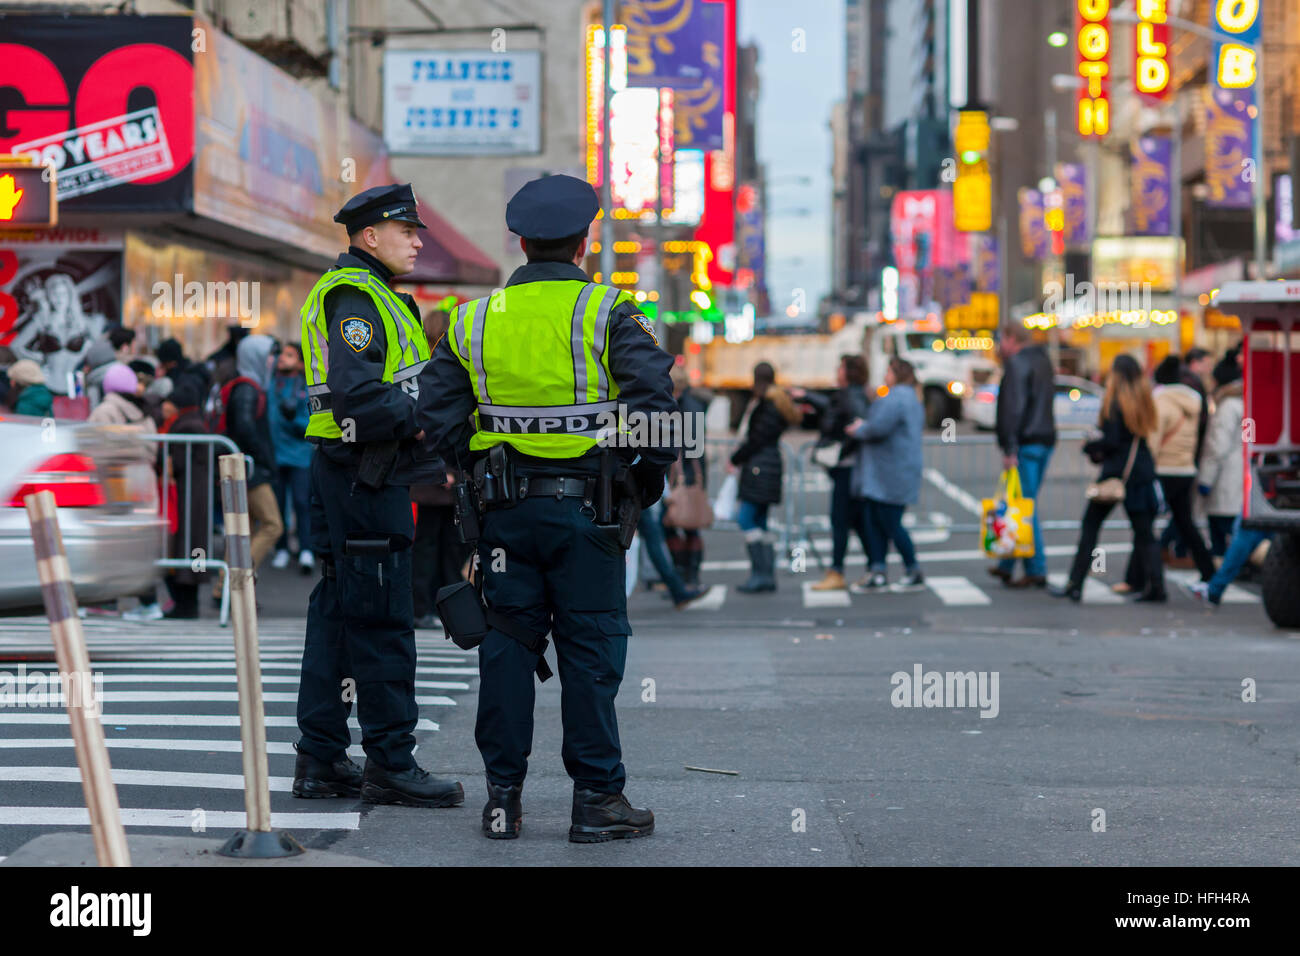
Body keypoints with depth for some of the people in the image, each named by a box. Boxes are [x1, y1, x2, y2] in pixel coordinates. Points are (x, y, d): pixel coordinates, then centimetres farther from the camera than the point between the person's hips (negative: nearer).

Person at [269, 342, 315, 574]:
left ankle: (306, 551, -12)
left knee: (301, 501, -10)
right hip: (273, 451, 3)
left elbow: (311, 424, -3)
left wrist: (293, 418, -18)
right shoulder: (271, 383, 7)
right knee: (277, 503, 5)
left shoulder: (307, 389, 1)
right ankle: (281, 550, 15)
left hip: (298, 453, -3)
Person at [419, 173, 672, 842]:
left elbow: (437, 409, 4)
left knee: (507, 646, 9)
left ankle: (503, 794, 11)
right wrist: (648, 474, -1)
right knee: (590, 651, 2)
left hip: (504, 510, 3)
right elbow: (654, 398, -15)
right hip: (584, 509, -3)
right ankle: (597, 799, 4)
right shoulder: (606, 315, -6)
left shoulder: (475, 320, 5)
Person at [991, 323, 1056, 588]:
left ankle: (1036, 571, -6)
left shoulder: (1016, 364, -10)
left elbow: (1013, 408, -18)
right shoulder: (1043, 361, 18)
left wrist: (1010, 449, -19)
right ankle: (1006, 565, 21)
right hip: (1046, 439, 9)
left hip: (1025, 444, -9)